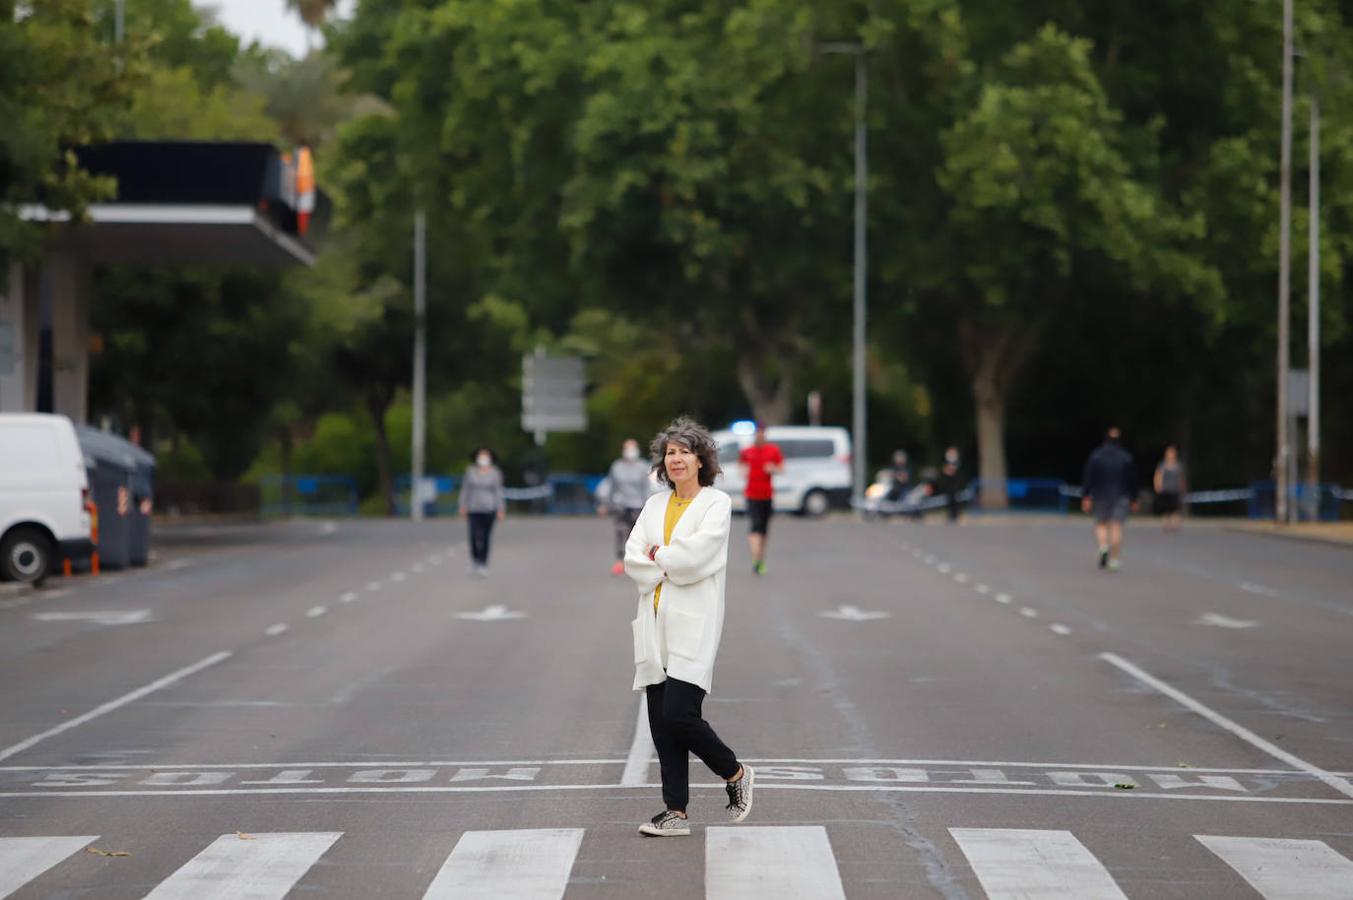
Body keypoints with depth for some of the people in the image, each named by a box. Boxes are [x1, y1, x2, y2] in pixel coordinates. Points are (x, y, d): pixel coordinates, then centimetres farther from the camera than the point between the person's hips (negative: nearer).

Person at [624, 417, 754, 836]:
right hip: (655, 624, 6)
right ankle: (676, 811, 9)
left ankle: (735, 773, 12)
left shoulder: (717, 503, -2)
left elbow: (697, 554, -16)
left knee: (678, 715, -13)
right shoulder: (655, 504, 14)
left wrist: (657, 557, -2)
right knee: (661, 721, 3)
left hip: (692, 624, -6)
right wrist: (673, 565, -9)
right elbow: (633, 558, 3)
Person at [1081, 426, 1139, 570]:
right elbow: (1132, 480, 4)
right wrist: (1133, 499, 12)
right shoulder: (1127, 457, 0)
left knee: (1101, 524, 13)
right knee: (1116, 527, 0)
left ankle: (1103, 547, -14)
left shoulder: (1096, 456, -3)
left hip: (1100, 496, 0)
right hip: (1121, 497, 0)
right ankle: (1114, 559, -2)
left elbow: (1088, 478, -6)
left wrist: (1085, 497, -6)